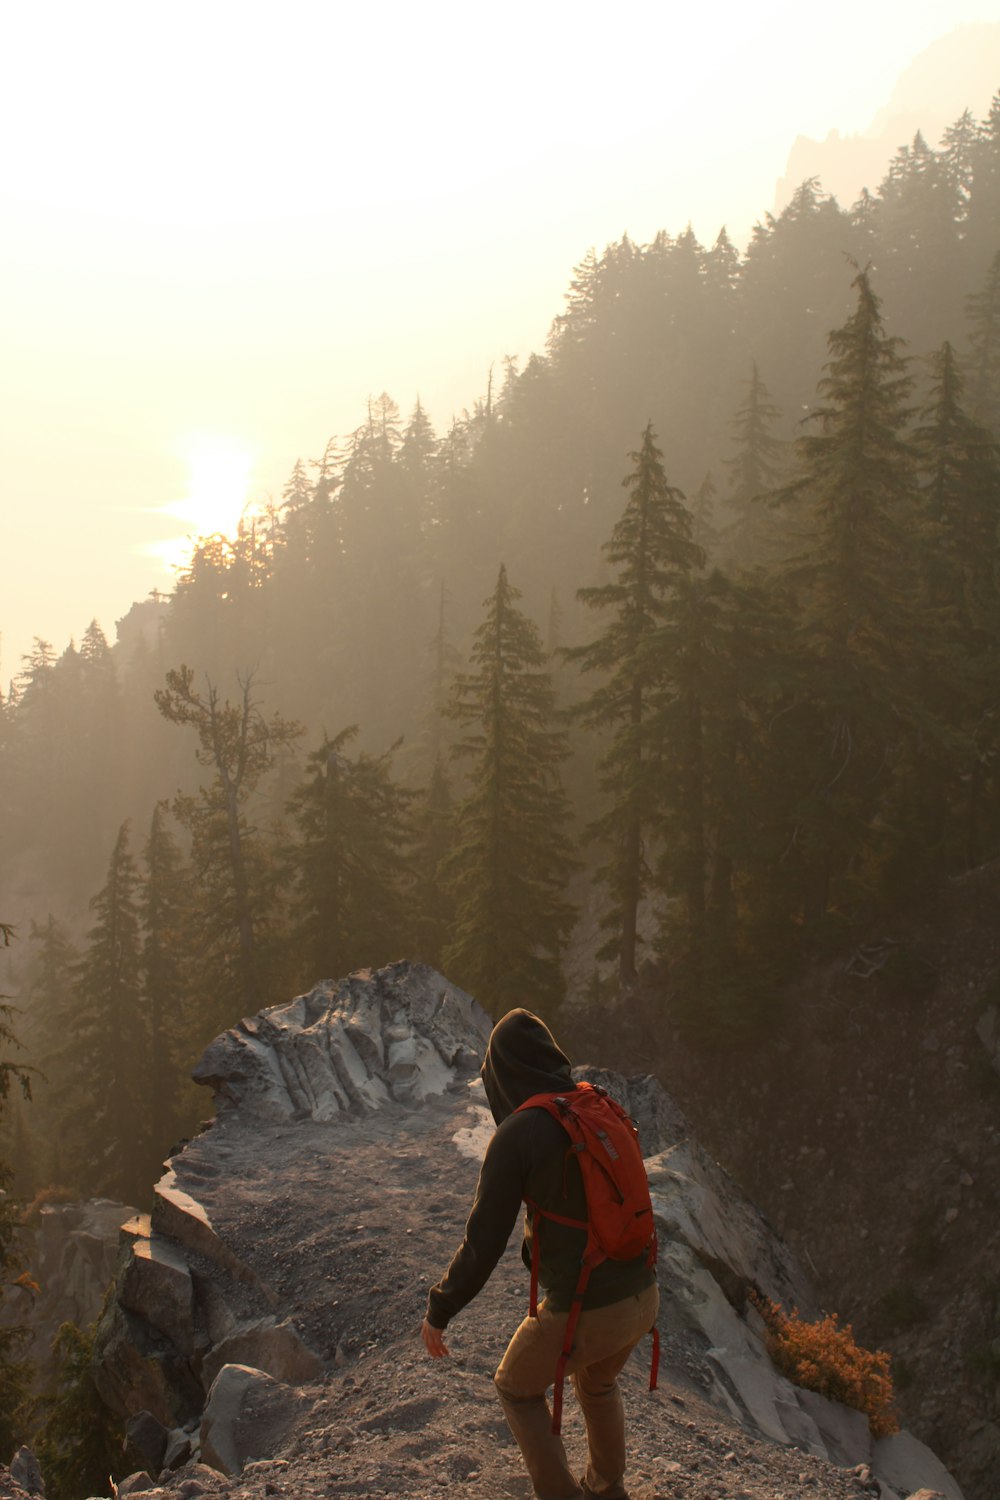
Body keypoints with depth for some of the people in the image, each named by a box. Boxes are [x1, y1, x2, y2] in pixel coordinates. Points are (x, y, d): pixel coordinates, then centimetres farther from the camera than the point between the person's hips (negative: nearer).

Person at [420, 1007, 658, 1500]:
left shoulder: (514, 1136, -17)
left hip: (581, 1314, -6)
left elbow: (483, 1244, -15)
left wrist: (438, 1312, -1)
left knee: (517, 1386, 24)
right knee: (596, 1380, 37)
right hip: (641, 1295, 6)